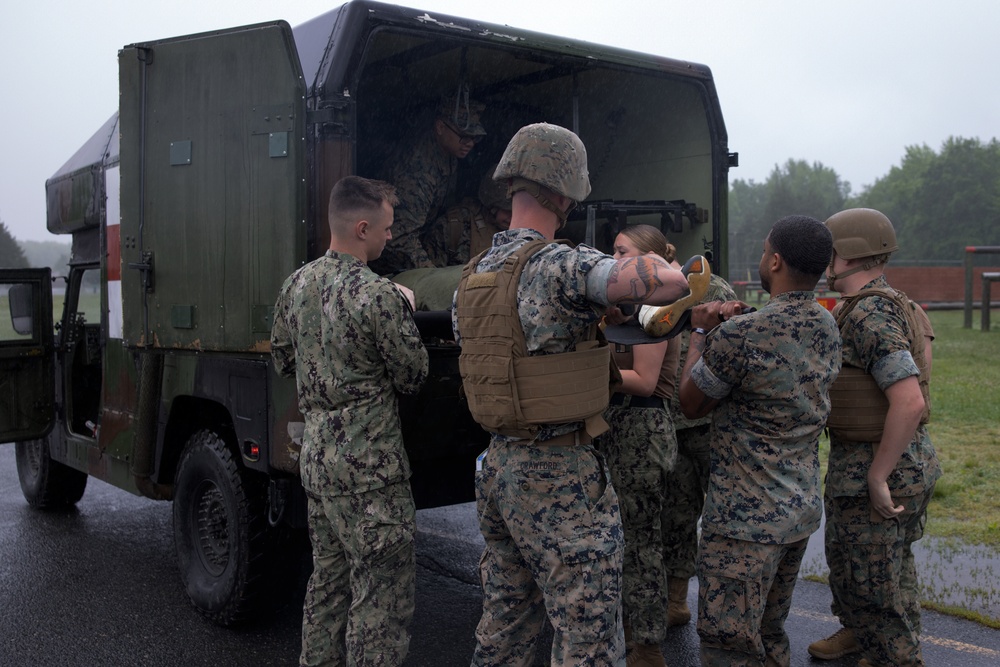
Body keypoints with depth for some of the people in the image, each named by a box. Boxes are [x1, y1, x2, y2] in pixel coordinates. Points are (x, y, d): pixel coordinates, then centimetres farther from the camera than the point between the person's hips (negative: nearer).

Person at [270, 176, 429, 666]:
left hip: (316, 452, 8)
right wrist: (404, 317, 5)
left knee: (328, 576, 22)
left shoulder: (295, 285, 5)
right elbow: (412, 377, -9)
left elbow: (283, 361, 17)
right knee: (381, 589, 1)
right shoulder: (380, 297, -19)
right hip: (368, 461, -8)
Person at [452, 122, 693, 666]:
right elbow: (668, 284, -31)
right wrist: (655, 266, -6)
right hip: (560, 476, -8)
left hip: (498, 464, 8)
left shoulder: (472, 277, 8)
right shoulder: (561, 265, -18)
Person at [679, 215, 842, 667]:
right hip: (803, 507, 8)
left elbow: (691, 404, -7)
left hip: (746, 517, -8)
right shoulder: (826, 327, 2)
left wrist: (700, 332, 5)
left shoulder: (741, 334, -23)